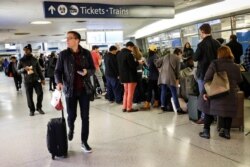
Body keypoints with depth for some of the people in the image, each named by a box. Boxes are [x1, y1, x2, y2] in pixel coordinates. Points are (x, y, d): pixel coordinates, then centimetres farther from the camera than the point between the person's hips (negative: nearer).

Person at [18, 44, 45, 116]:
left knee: (40, 93, -4)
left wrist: (42, 78, 5)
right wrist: (24, 69, -19)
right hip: (27, 81, -1)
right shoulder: (21, 60, 2)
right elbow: (18, 70, 3)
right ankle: (31, 110, 16)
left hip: (36, 79, 1)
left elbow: (39, 70, 10)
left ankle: (39, 108, 14)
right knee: (29, 96, 1)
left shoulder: (34, 59, 6)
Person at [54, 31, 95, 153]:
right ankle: (71, 129, 45)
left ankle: (84, 142, 15)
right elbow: (58, 71, -1)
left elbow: (93, 69, 6)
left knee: (85, 116, 3)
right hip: (70, 89, 0)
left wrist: (87, 71, -16)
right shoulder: (63, 54, -3)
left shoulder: (86, 53, -1)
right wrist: (59, 82, -20)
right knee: (71, 115, 9)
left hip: (84, 89, 1)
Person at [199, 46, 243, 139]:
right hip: (230, 95, 2)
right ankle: (226, 132, 19)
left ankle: (206, 132, 12)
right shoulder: (236, 67, 6)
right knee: (228, 113, 14)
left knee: (210, 111, 10)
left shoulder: (214, 64, -3)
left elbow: (207, 79, -8)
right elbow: (239, 81, 16)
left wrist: (204, 92, -5)